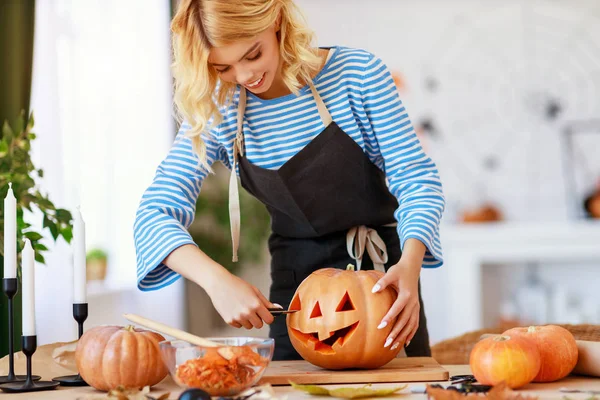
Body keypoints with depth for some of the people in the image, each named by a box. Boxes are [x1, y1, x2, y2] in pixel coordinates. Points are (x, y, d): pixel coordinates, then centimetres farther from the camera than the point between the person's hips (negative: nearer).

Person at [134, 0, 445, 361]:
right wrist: (219, 282, -33)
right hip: (294, 281, 2)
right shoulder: (216, 111, -10)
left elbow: (416, 178, -14)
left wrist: (410, 263, -33)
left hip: (382, 274, -1)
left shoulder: (358, 73, -15)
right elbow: (156, 213, -16)